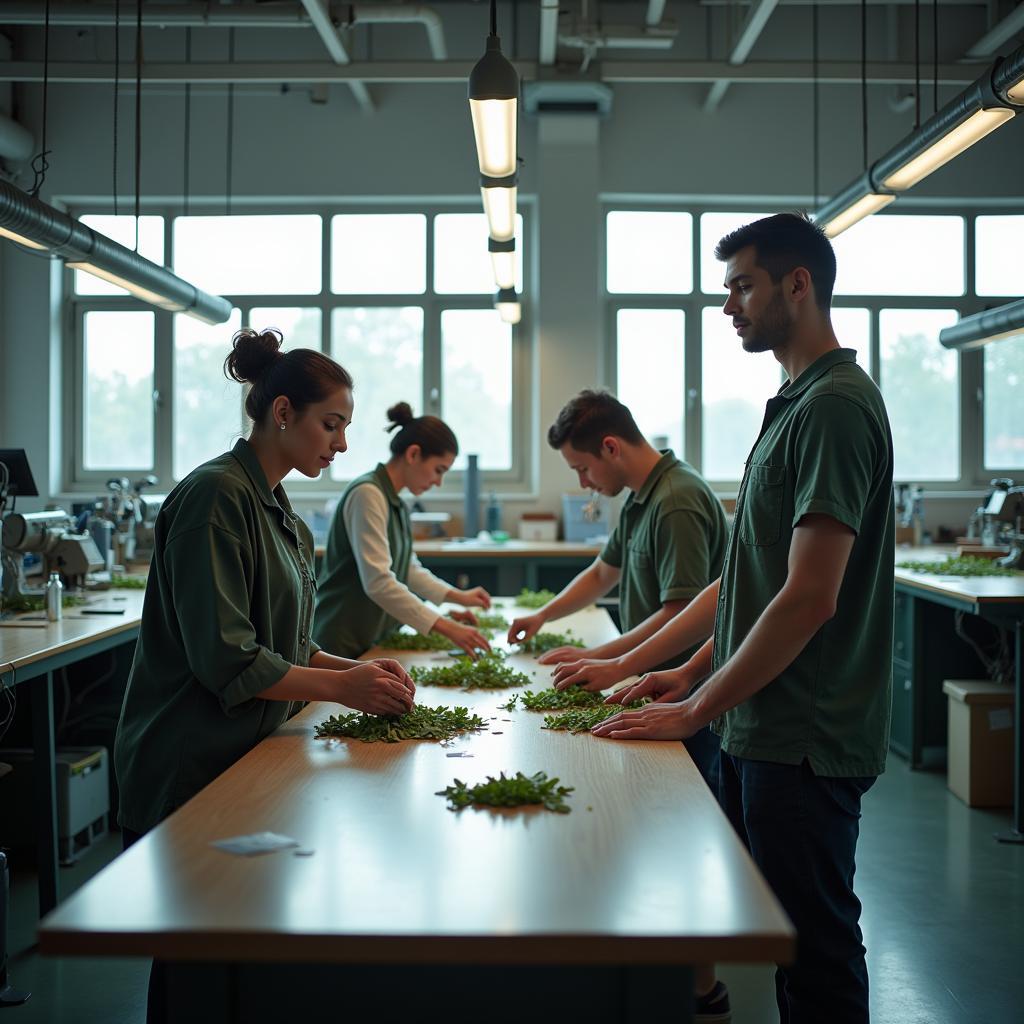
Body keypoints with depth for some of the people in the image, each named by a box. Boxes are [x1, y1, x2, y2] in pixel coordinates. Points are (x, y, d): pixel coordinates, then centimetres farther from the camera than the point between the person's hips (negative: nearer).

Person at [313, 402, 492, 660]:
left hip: (370, 639, 9)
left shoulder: (393, 500, 11)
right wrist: (447, 628, -29)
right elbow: (378, 582, -27)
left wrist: (457, 596, 14)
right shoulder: (368, 494, -18)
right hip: (343, 645, -9)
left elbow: (407, 568, 22)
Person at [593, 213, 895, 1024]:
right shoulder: (796, 404, 14)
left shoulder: (835, 406, -17)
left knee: (816, 957, 3)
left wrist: (697, 710, -16)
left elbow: (809, 597, -23)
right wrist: (692, 672, 13)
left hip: (805, 742, -9)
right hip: (762, 729, 9)